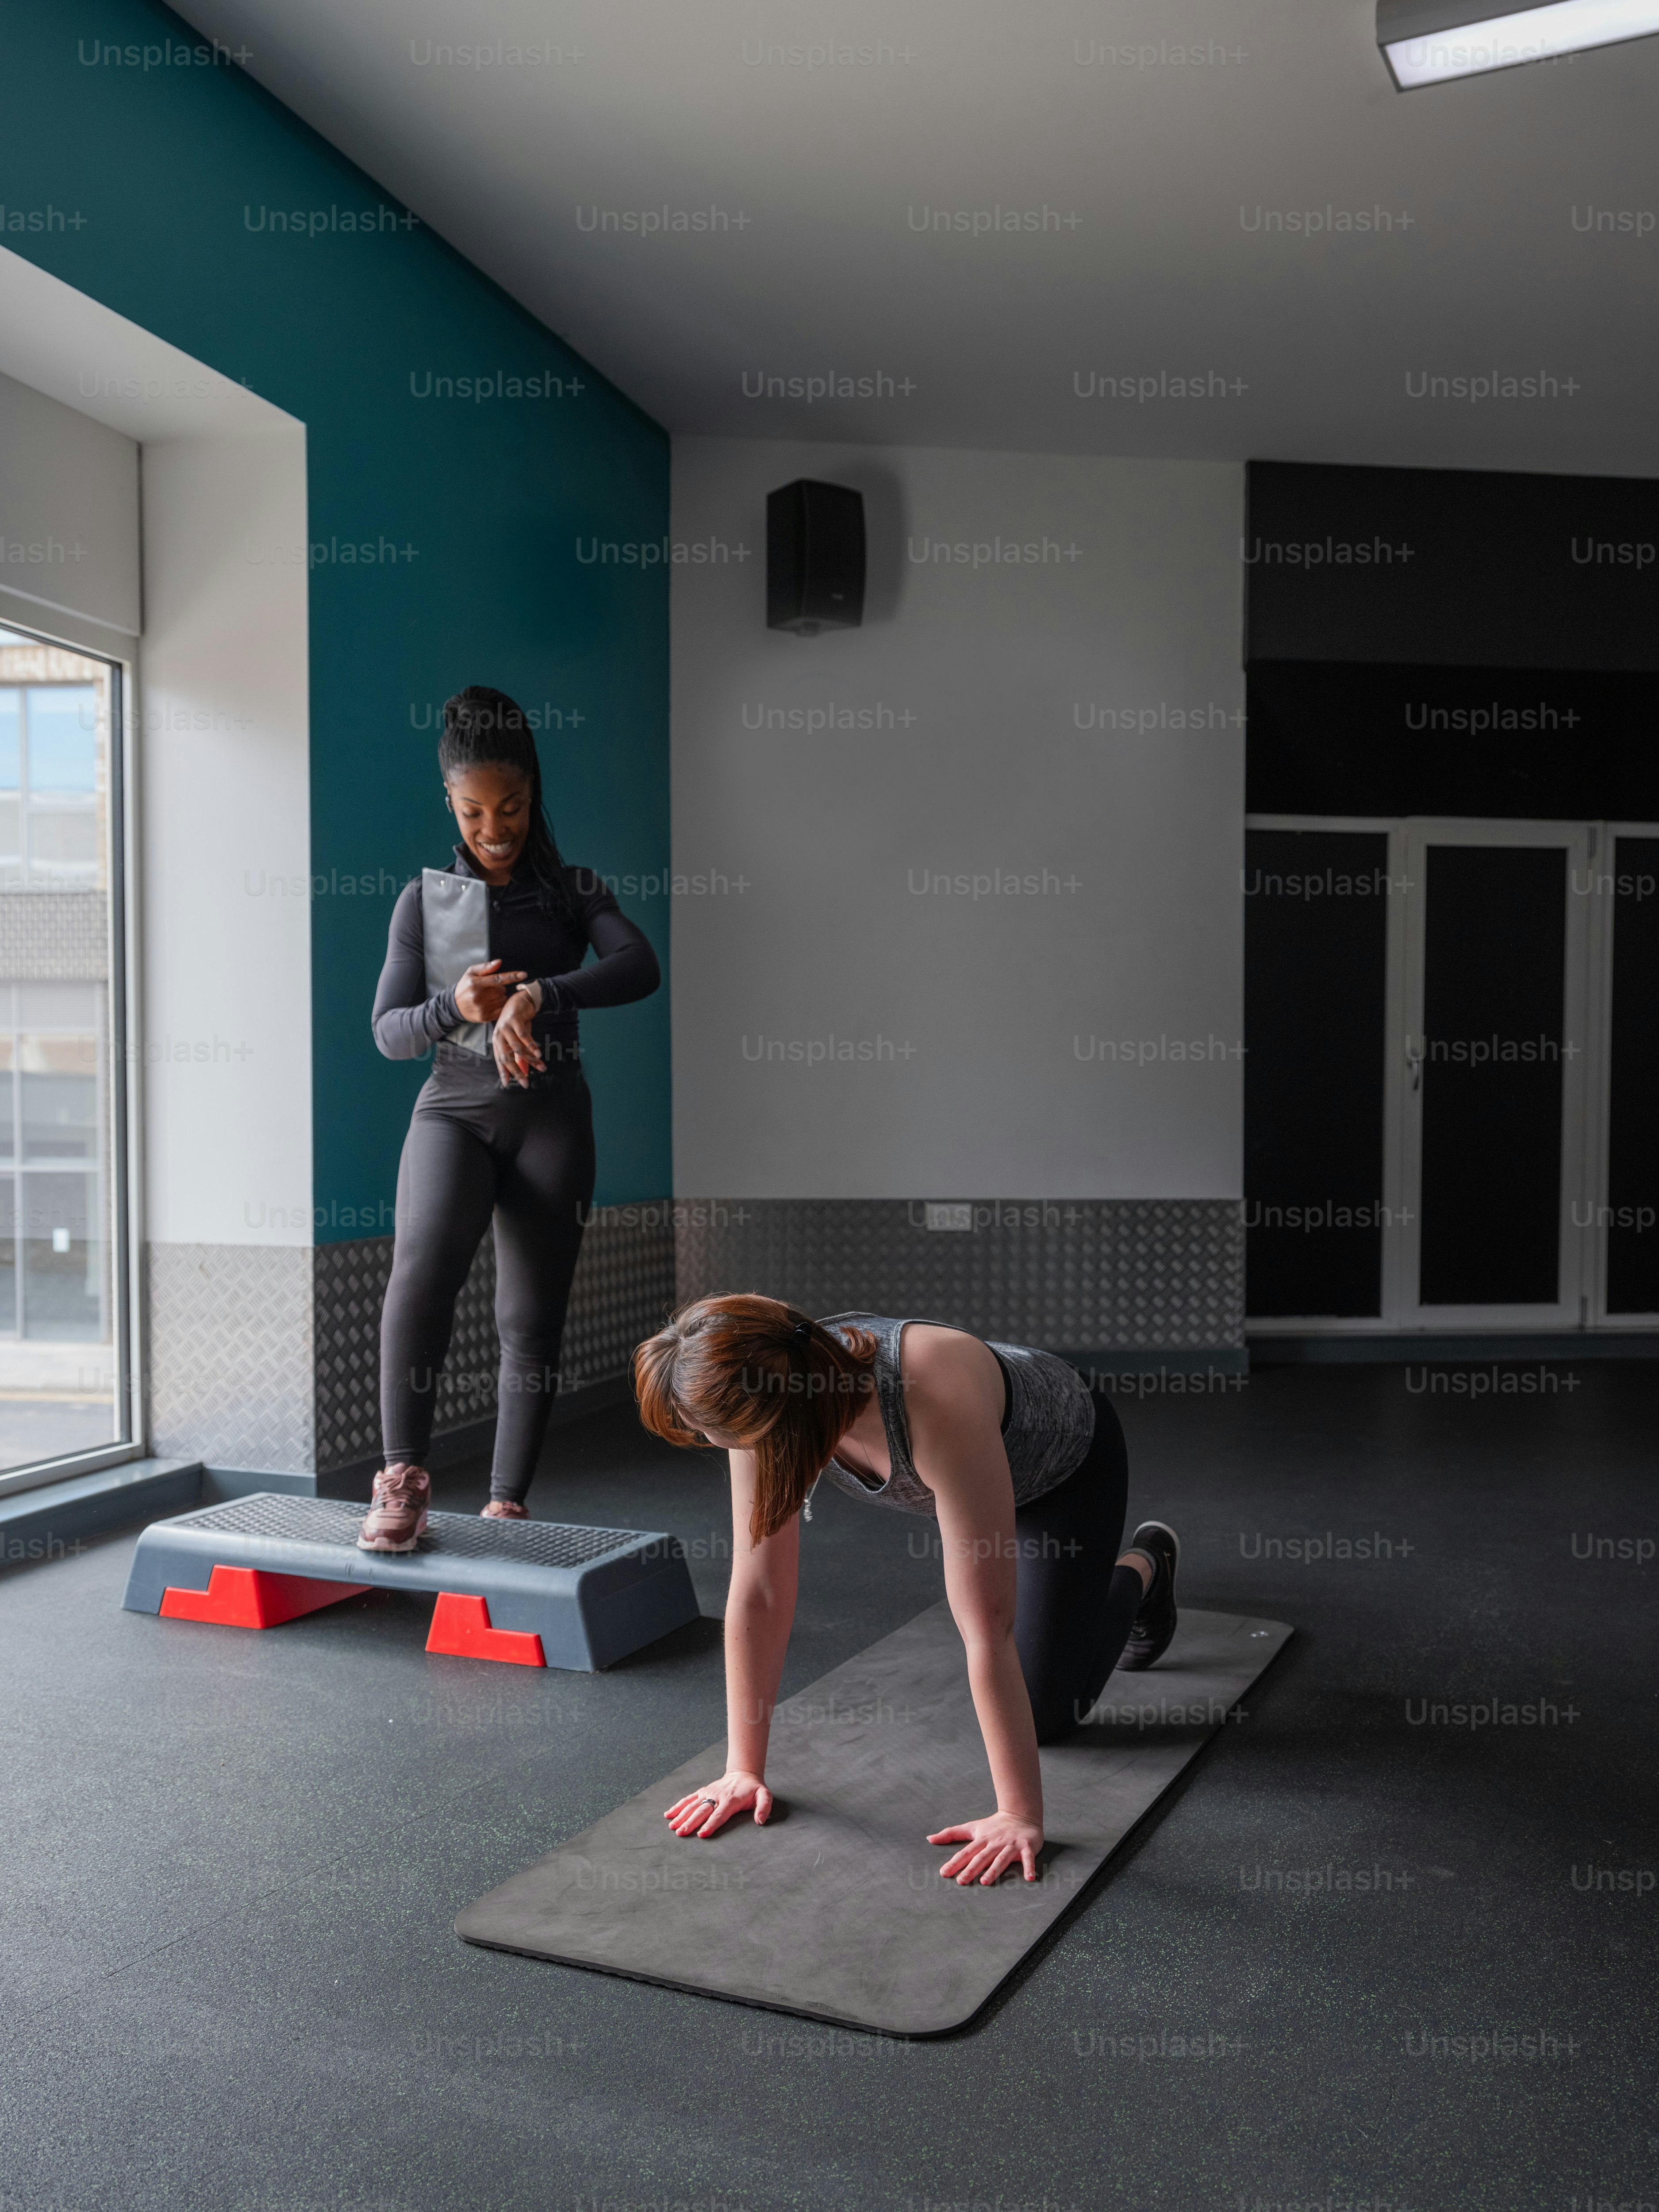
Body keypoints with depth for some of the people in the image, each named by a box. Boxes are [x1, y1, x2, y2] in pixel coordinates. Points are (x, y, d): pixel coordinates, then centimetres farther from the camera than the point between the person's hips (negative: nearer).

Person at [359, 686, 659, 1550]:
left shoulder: (573, 891, 7)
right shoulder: (425, 899, 8)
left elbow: (637, 968, -13)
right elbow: (389, 1030, 2)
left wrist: (537, 997, -29)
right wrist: (454, 1008, -20)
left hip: (550, 1115, 1)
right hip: (453, 1107, 0)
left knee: (532, 1318, -2)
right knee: (425, 1264, -27)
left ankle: (507, 1504, 8)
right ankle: (403, 1477, -18)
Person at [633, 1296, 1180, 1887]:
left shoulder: (937, 1403, -48)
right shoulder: (770, 1400, -31)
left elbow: (988, 1631, -44)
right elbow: (758, 1593, -23)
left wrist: (1021, 1816, -40)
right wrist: (743, 1769, -22)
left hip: (1069, 1458, -5)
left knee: (1047, 1714, -2)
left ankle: (1143, 1566, 23)